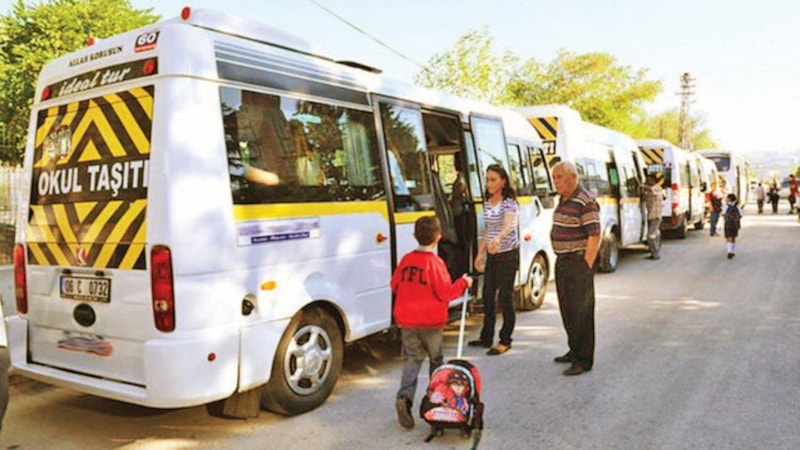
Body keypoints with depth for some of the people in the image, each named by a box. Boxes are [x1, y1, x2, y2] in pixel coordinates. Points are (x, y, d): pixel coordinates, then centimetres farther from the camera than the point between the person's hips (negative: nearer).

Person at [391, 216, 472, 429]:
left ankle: (404, 397, -13)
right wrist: (463, 282, -1)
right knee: (436, 359, 15)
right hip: (430, 322, -4)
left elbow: (395, 285, 11)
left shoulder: (406, 260, 1)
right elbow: (445, 293, -15)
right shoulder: (435, 262, -15)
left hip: (406, 320, 4)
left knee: (412, 359, 7)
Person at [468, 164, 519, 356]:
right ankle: (486, 337, 24)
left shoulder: (509, 203, -15)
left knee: (505, 297, -3)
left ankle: (505, 341, 8)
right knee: (487, 295, 12)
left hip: (508, 255, -8)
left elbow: (508, 226, -33)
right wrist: (480, 253, 15)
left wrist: (498, 239, -52)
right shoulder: (487, 203, 9)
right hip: (492, 255, 8)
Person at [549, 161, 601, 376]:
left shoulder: (585, 201, -16)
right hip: (562, 261, 9)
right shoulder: (563, 199, 13)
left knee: (581, 312, -3)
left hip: (579, 263, -9)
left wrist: (586, 268, -20)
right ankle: (574, 351, 31)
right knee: (567, 310, 17)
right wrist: (560, 259, 15)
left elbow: (594, 236, -19)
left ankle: (584, 360, 6)